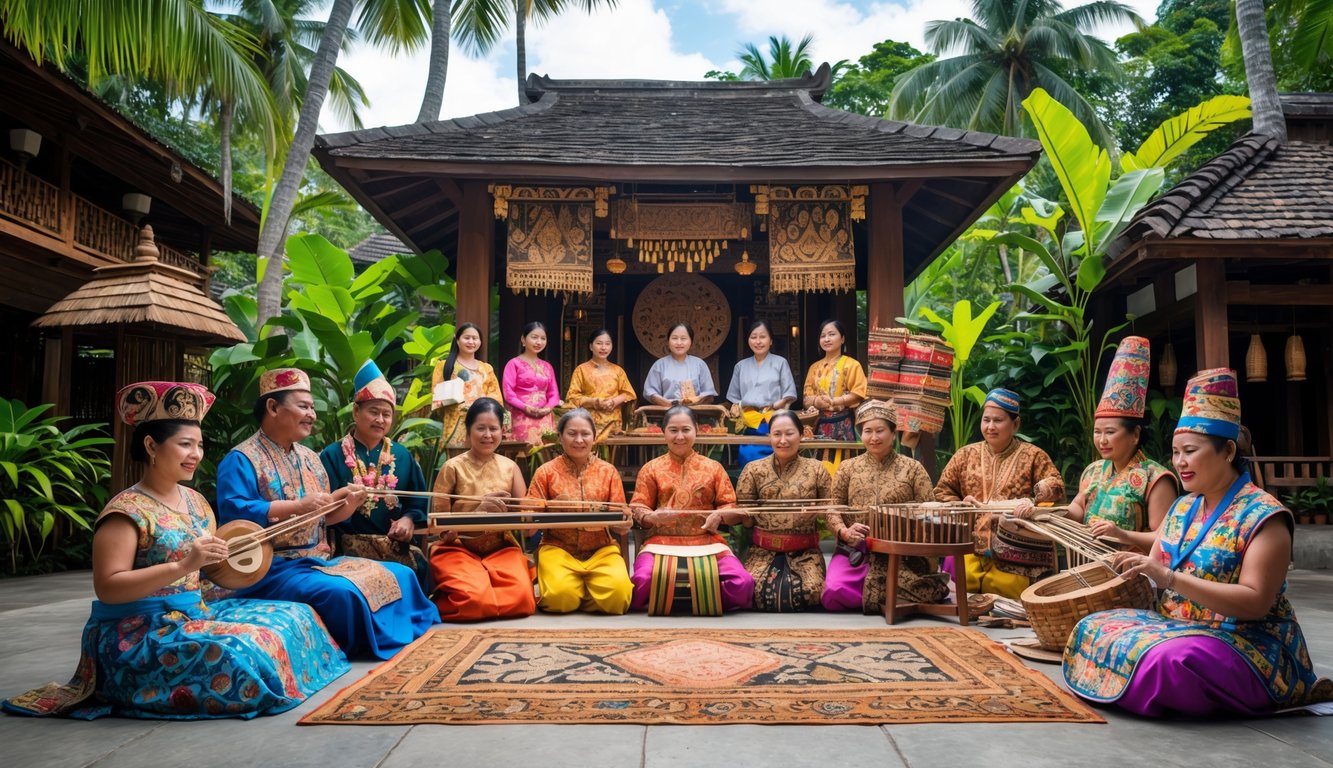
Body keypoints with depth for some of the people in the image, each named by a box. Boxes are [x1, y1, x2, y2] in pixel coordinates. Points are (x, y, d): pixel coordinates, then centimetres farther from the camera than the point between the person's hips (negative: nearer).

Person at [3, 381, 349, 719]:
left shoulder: (195, 500, 10)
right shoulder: (127, 511, -15)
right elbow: (107, 588, -22)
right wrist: (183, 566, -30)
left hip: (195, 612, 8)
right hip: (137, 632, -8)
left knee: (294, 616, 5)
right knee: (239, 650, -31)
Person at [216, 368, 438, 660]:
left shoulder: (310, 458, 17)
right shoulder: (241, 460, -8)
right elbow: (234, 513, -24)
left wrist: (346, 506, -3)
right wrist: (298, 506, -27)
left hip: (321, 560, 9)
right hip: (273, 568, -8)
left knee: (400, 576, 0)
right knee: (342, 593, -34)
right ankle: (390, 647, -13)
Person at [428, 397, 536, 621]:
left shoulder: (510, 467, 8)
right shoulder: (453, 467, -1)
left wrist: (507, 509, -16)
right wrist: (478, 512, -19)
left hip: (501, 549, 4)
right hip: (458, 549, -4)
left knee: (522, 598, -25)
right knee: (474, 598, -34)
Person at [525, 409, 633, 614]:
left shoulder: (608, 471, 8)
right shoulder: (546, 472, 4)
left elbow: (623, 525, 5)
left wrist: (624, 523, -19)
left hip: (601, 549, 1)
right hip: (558, 548, -1)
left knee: (616, 593, -27)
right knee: (560, 595, -31)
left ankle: (580, 596, 5)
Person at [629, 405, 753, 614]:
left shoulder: (713, 467, 14)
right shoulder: (651, 468, 12)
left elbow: (734, 508, 9)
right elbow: (637, 509, 5)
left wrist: (720, 515, -14)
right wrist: (652, 516, -17)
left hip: (707, 542, 1)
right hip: (662, 542, -1)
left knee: (742, 585, -26)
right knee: (643, 583, -33)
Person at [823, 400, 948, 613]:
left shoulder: (912, 468, 9)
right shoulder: (848, 467, 13)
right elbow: (832, 509, 7)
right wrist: (844, 531, -14)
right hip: (855, 550, 2)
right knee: (835, 591, -27)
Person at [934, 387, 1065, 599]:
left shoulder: (1032, 456, 8)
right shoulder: (966, 454, 16)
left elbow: (1056, 487, -4)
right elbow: (942, 491, 17)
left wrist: (1033, 501, -24)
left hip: (1016, 556, -2)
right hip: (970, 548, 2)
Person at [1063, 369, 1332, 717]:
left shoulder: (1262, 515, -13)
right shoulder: (1182, 507, 10)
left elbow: (1256, 603, -22)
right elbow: (1160, 572, 13)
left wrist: (1169, 577, -29)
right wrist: (1138, 568, -11)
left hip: (1248, 645, -7)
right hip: (1177, 628, 8)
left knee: (1166, 660, -36)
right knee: (1095, 629, -8)